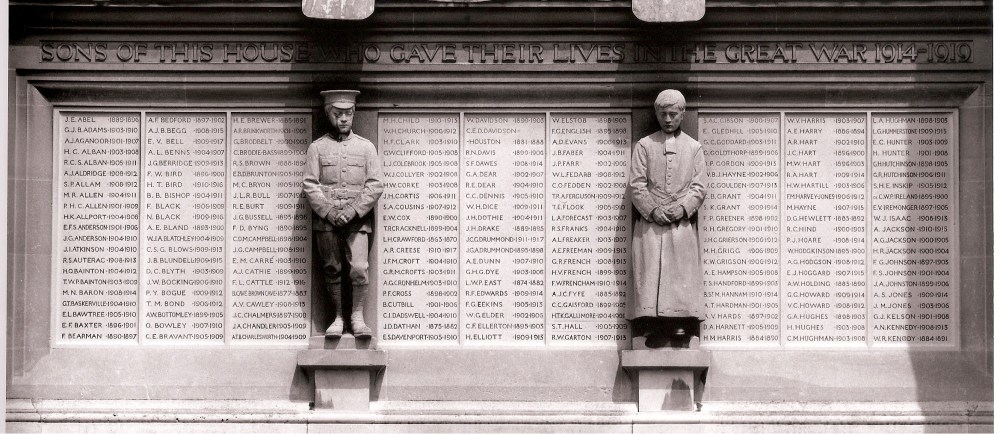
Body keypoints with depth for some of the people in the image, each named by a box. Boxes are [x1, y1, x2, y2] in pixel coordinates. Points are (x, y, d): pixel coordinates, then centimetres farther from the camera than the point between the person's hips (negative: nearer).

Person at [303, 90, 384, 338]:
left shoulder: (366, 147, 9)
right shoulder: (317, 148, 7)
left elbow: (375, 186, 2)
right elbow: (310, 185, 1)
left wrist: (353, 210, -11)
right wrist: (329, 212, -11)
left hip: (357, 220, 0)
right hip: (325, 221, 0)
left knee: (359, 269, -11)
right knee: (332, 270, 2)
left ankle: (358, 317, 2)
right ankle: (338, 318, 12)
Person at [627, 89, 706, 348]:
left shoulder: (694, 148, 12)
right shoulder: (644, 146, 9)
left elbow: (698, 188, 6)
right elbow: (636, 185, 2)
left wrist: (683, 208, -12)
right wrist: (652, 210, -11)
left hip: (683, 224, 1)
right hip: (650, 224, 0)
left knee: (683, 276, -6)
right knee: (650, 275, -9)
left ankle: (682, 331, -6)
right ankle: (655, 328, -9)